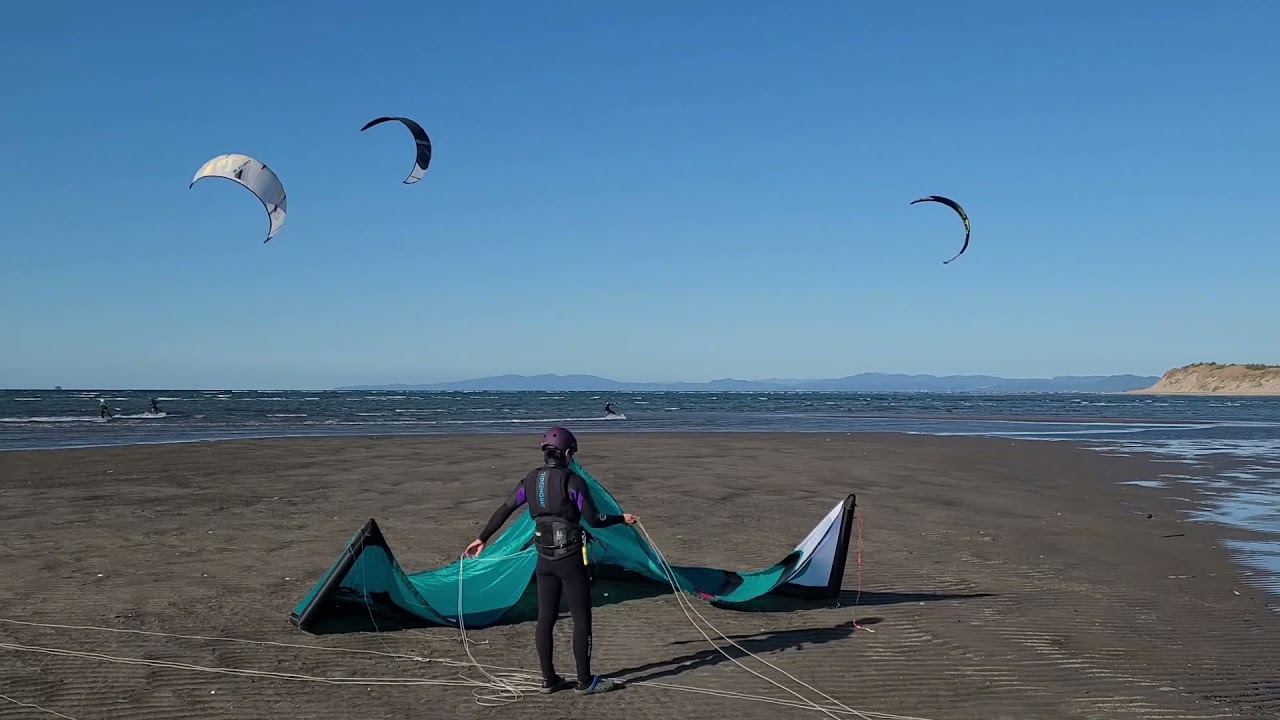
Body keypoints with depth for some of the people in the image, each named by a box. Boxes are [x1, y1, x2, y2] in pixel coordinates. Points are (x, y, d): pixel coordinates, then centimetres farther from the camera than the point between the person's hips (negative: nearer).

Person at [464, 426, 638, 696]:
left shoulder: (530, 480, 4)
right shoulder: (572, 480, -13)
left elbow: (504, 510, 8)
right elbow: (593, 519, -13)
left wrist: (482, 538, 17)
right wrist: (622, 518, 3)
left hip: (544, 559, 6)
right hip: (570, 558, -6)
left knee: (546, 618, 12)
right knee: (581, 617, 3)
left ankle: (548, 679, 20)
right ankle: (585, 681, 9)